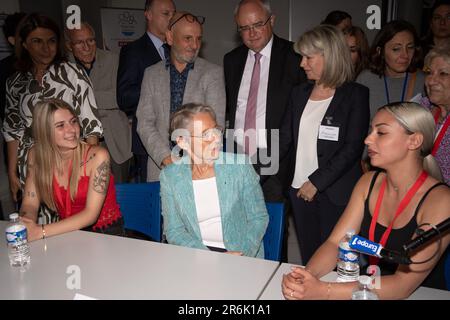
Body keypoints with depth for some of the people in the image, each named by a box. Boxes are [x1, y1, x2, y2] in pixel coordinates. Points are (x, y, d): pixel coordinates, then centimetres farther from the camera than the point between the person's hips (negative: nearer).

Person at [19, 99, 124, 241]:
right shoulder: (37, 155, -5)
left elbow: (91, 214, -21)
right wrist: (27, 226, -22)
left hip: (107, 234, -1)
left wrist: (41, 231, -28)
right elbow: (30, 204, -1)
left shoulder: (97, 156, -18)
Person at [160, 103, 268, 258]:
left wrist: (243, 255, -14)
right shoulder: (169, 176, -3)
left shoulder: (239, 164, -5)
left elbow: (259, 217, 1)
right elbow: (174, 231, 0)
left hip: (243, 255, -1)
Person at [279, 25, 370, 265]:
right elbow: (284, 139, 10)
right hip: (300, 191, 5)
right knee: (308, 257, 12)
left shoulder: (355, 94, -5)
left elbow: (353, 147, -12)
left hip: (336, 193, -4)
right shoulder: (299, 93, 11)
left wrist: (316, 182, -14)